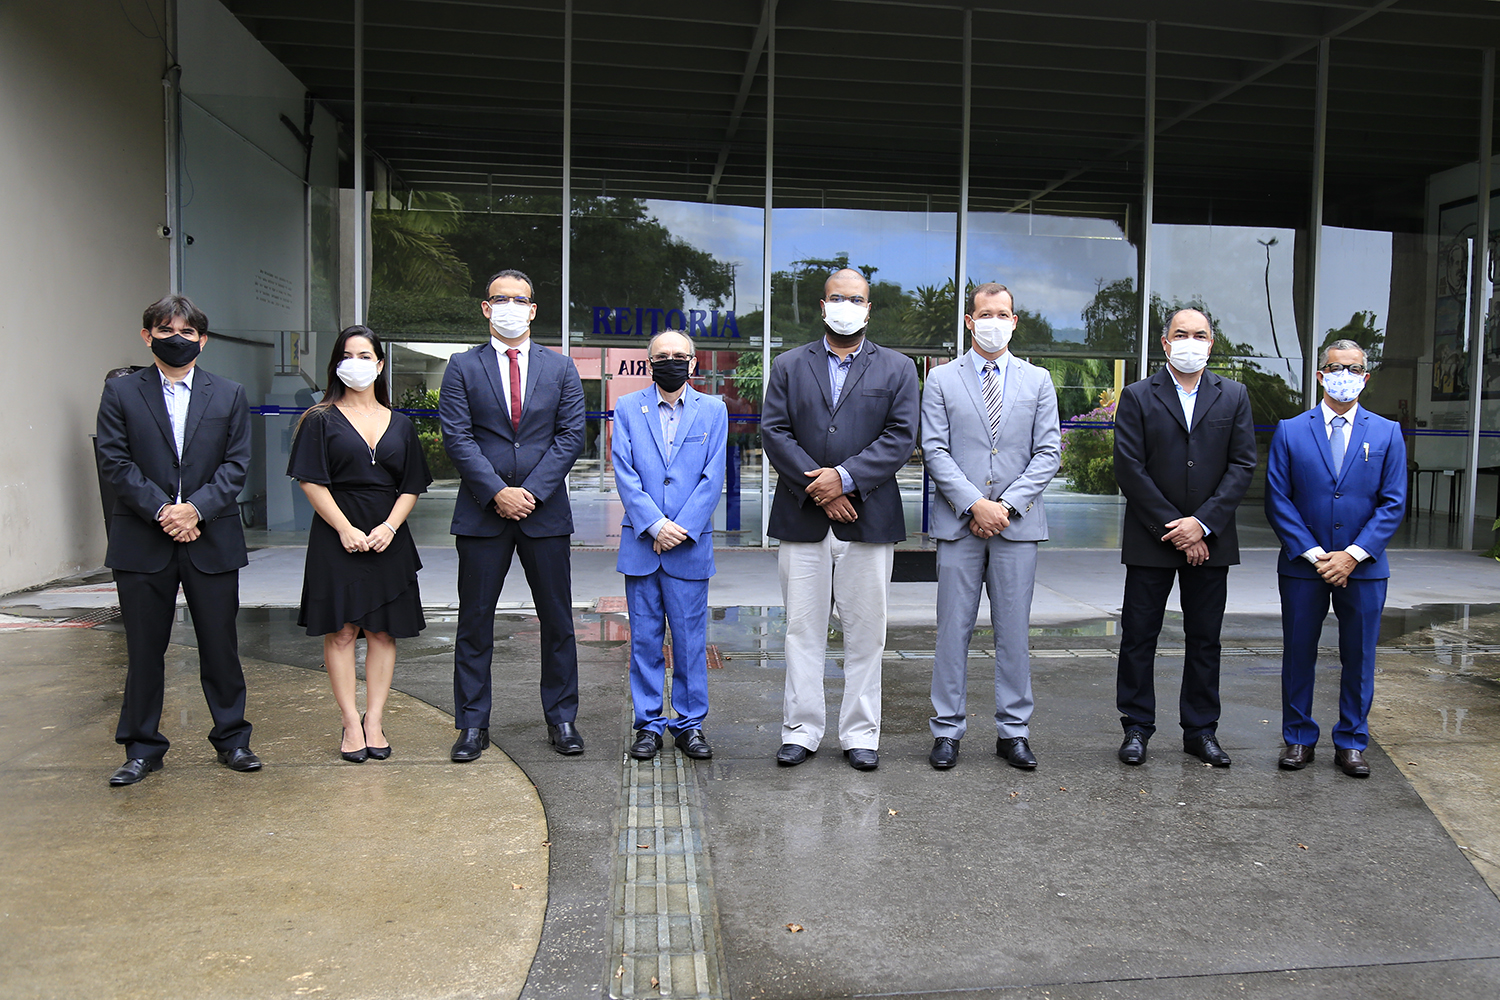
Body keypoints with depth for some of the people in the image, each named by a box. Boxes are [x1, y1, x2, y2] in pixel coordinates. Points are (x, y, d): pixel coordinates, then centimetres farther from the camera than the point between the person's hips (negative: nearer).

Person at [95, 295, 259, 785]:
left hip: (212, 539, 0)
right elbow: (115, 463, -1)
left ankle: (231, 739, 20)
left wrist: (196, 508, -12)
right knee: (144, 649, 7)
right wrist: (161, 510, -13)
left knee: (221, 645, 6)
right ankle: (142, 747, 19)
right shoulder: (121, 393, 6)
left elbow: (236, 464, 2)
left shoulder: (229, 395, 9)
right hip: (142, 541, 0)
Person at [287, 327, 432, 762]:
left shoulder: (400, 425, 12)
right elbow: (312, 482, -3)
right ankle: (351, 724, 4)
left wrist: (390, 526, -7)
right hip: (337, 538, -2)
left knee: (383, 631, 2)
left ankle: (374, 721, 9)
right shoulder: (321, 420, 4)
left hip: (389, 540, 3)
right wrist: (346, 529, -13)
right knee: (341, 631, -2)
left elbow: (411, 487, 9)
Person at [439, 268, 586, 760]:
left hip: (545, 511, 1)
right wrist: (497, 492, -14)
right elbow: (457, 437, -3)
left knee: (557, 621, 6)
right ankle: (473, 724, 16)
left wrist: (531, 490, -10)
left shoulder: (560, 368, 9)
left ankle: (562, 719, 18)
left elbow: (571, 435, 1)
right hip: (481, 513, 0)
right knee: (475, 621, 5)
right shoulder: (463, 367, 6)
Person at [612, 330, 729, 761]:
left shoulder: (713, 411, 7)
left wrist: (682, 529, -10)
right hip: (640, 544, 0)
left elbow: (713, 478, 0)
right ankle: (649, 724, 17)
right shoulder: (628, 408, 7)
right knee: (644, 639, 6)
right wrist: (655, 525, -13)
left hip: (691, 545, 0)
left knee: (691, 639, 5)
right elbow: (625, 474, -2)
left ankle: (690, 723, 17)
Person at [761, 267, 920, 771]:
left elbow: (901, 437, -2)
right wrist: (818, 489, -11)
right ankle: (801, 731, 16)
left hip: (869, 519, 0)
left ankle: (860, 734, 17)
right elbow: (774, 432, 0)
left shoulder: (897, 369, 9)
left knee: (865, 633, 5)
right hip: (802, 518, 1)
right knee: (802, 630, 5)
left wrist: (845, 477, -15)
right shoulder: (789, 366, 11)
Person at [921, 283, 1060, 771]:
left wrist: (1007, 504, -9)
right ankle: (947, 730, 13)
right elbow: (934, 451, -2)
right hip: (958, 524, -1)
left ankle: (1013, 731, 18)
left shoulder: (1038, 380, 10)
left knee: (1014, 631, 6)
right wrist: (974, 504, -12)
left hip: (1017, 524, 1)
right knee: (953, 629, 3)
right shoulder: (941, 379, 6)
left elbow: (1048, 452, 3)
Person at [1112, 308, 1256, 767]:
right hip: (1150, 540, -2)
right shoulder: (1138, 396, 1)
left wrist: (1202, 522, -11)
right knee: (1139, 637, 3)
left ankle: (1201, 730, 21)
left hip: (1209, 539, 2)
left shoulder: (1234, 396, 8)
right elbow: (1129, 468, -6)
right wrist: (1171, 528, -11)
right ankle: (1137, 728, 16)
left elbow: (1242, 465, 1)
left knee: (1205, 639, 9)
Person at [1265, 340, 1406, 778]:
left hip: (1363, 568, 1)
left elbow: (1393, 504, 0)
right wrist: (1314, 554, -10)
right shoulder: (1290, 431, 2)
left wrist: (1353, 555, -11)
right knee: (1298, 656, 6)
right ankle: (1299, 738, 20)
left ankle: (1351, 743, 22)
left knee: (1359, 660, 8)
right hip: (1302, 566, 0)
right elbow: (1278, 500, -2)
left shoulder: (1387, 433, 4)